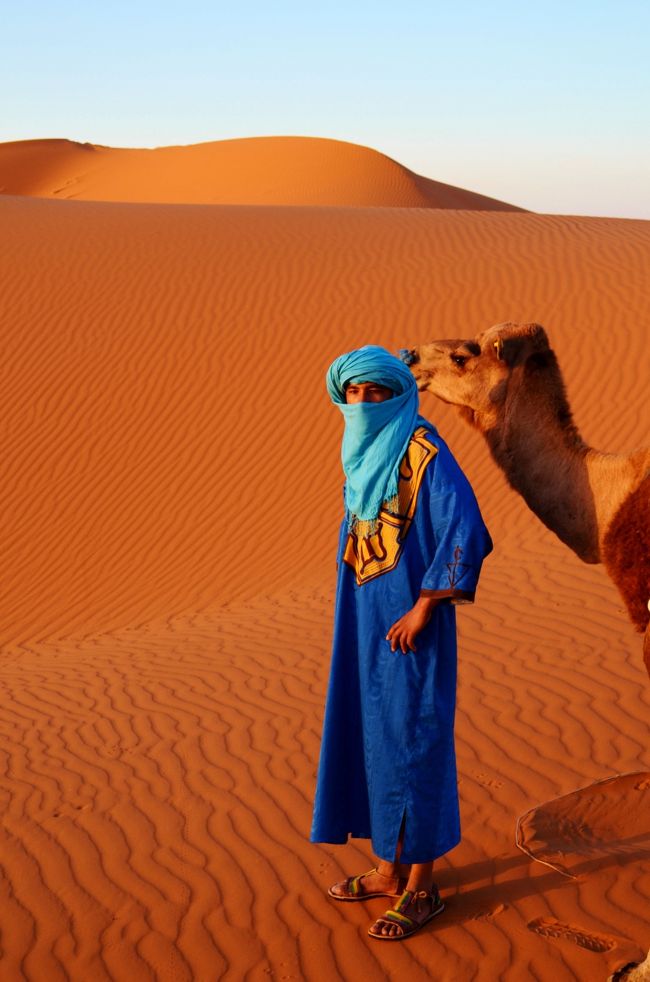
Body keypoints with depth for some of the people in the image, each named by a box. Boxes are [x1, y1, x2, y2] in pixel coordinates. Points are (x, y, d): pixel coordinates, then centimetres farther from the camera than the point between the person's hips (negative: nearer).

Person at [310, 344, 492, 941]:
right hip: (367, 622, 8)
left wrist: (423, 609, -22)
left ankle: (421, 888, 11)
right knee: (371, 731, 14)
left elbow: (466, 532, -24)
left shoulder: (423, 453, -15)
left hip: (408, 623, -8)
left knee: (411, 740, -1)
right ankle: (390, 869, 27)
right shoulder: (366, 455, 10)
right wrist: (356, 616, 17)